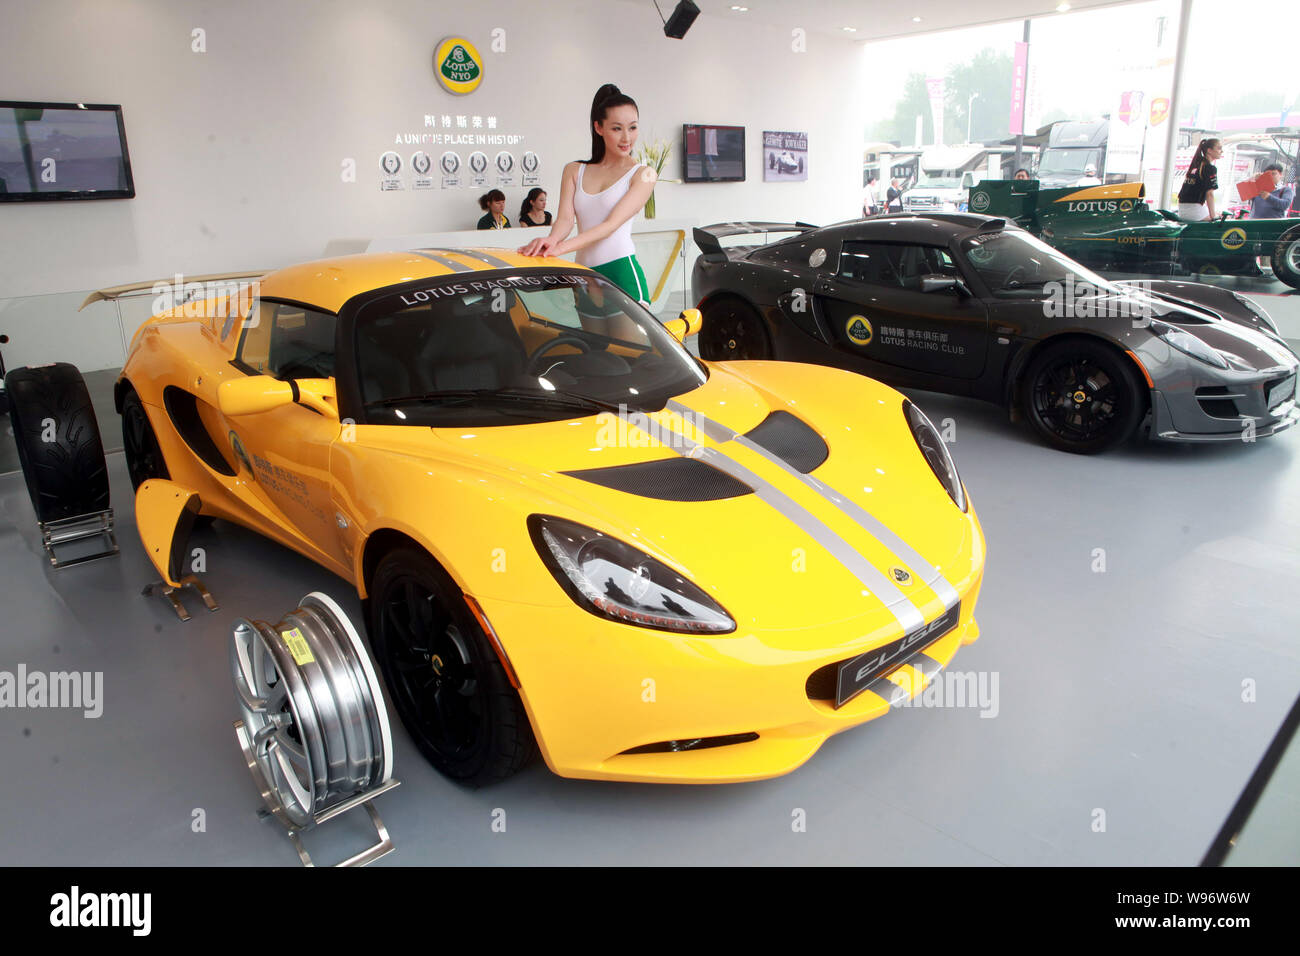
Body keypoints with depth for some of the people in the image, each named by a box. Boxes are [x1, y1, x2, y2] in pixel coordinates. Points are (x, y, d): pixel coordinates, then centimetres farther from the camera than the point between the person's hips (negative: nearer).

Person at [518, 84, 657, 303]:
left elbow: (612, 224, -9)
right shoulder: (574, 171, 17)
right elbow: (565, 218, 4)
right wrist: (551, 239, -22)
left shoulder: (643, 174, 4)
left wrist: (562, 247, -22)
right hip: (583, 274, 4)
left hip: (622, 271, -3)